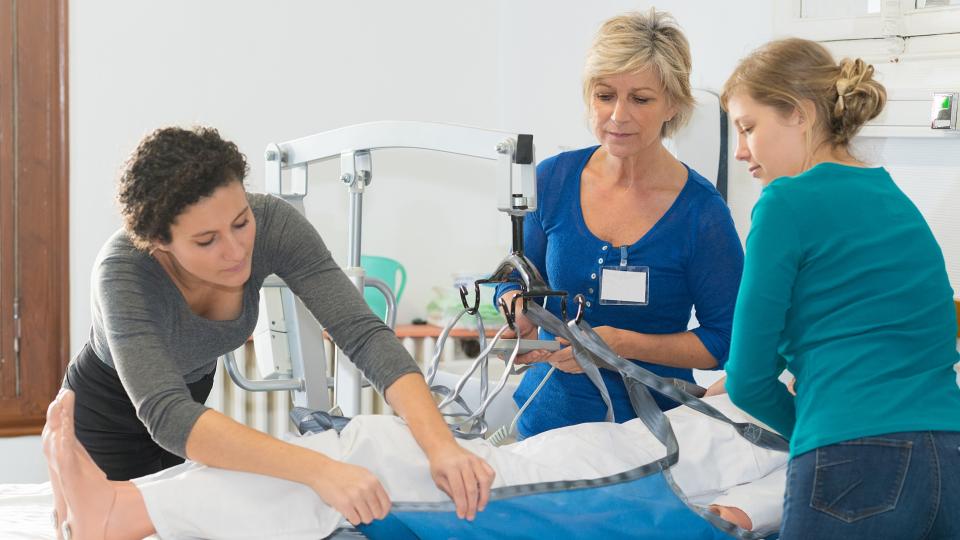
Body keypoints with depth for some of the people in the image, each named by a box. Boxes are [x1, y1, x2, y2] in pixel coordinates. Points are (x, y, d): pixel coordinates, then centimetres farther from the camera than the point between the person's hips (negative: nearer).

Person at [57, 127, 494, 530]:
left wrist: (440, 445, -48)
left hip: (193, 395, 4)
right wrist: (319, 470, -60)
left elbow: (364, 333, -32)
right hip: (106, 423, -4)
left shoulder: (272, 225, -28)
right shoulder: (123, 274, -37)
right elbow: (168, 418, -49)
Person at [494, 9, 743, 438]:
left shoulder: (700, 210, -11)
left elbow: (724, 339, -6)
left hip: (649, 422, -3)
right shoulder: (553, 179, 0)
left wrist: (624, 344, -18)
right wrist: (521, 314, -11)